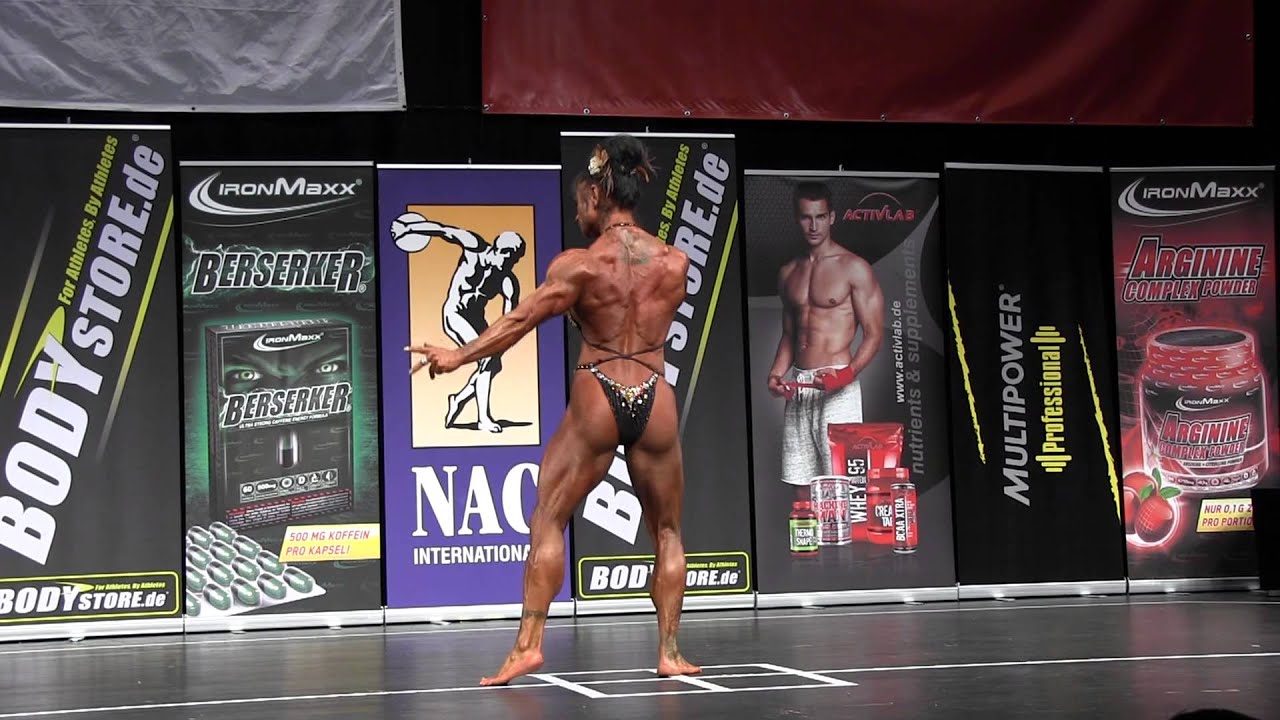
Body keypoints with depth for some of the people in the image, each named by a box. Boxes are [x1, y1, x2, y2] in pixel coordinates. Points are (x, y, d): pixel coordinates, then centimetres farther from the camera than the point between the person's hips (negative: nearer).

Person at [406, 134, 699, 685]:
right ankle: (669, 652, 12)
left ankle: (529, 644, 0)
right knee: (666, 531, 16)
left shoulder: (579, 265, -7)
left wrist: (458, 356, 6)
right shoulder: (676, 262, 2)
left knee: (547, 521, 7)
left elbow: (520, 320, -3)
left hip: (596, 399, -3)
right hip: (656, 402, 3)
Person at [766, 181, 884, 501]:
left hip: (837, 389, -6)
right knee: (802, 486, 5)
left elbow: (874, 334, -6)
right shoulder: (789, 273, 15)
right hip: (797, 387, 6)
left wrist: (847, 374, -22)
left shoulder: (854, 269, -4)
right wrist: (776, 374, 4)